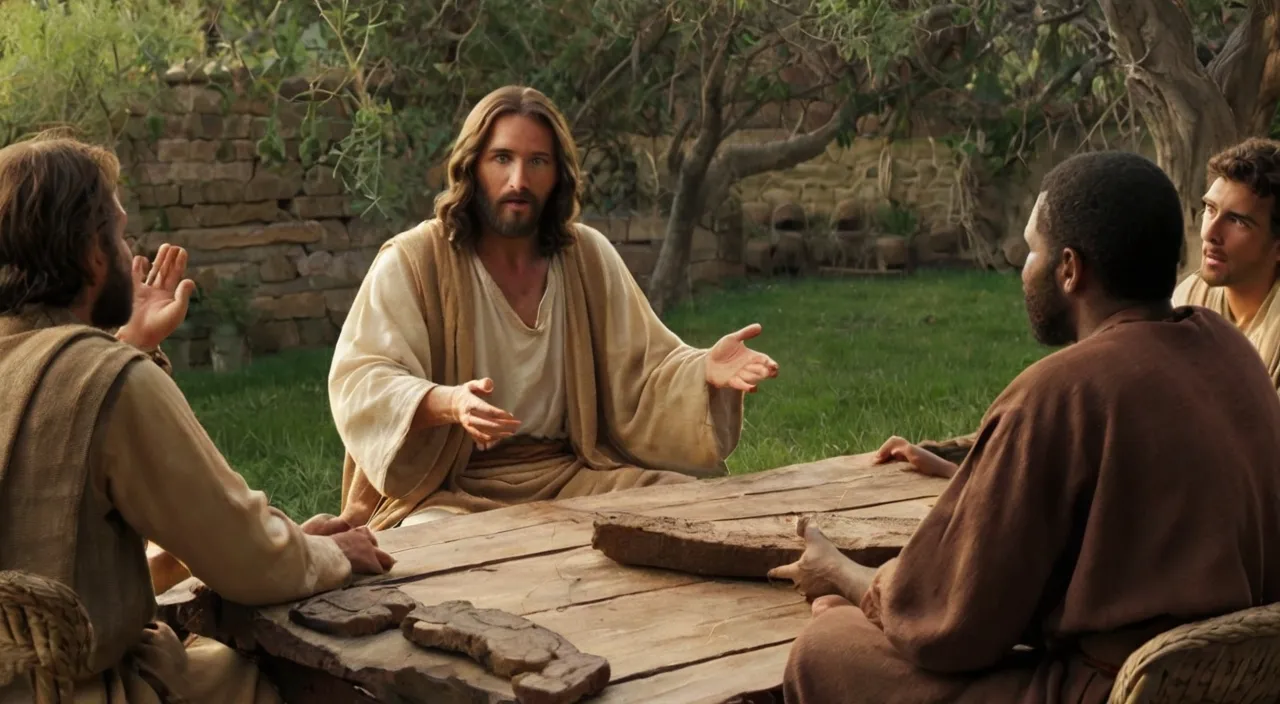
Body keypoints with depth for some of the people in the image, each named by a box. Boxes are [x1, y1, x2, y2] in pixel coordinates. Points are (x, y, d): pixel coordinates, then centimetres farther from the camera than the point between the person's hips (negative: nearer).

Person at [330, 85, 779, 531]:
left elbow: (643, 369, 7)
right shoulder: (410, 262, -6)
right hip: (448, 492, -5)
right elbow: (361, 385, -15)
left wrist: (703, 370, -17)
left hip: (570, 475, 5)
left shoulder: (589, 257, 7)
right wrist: (447, 404, -36)